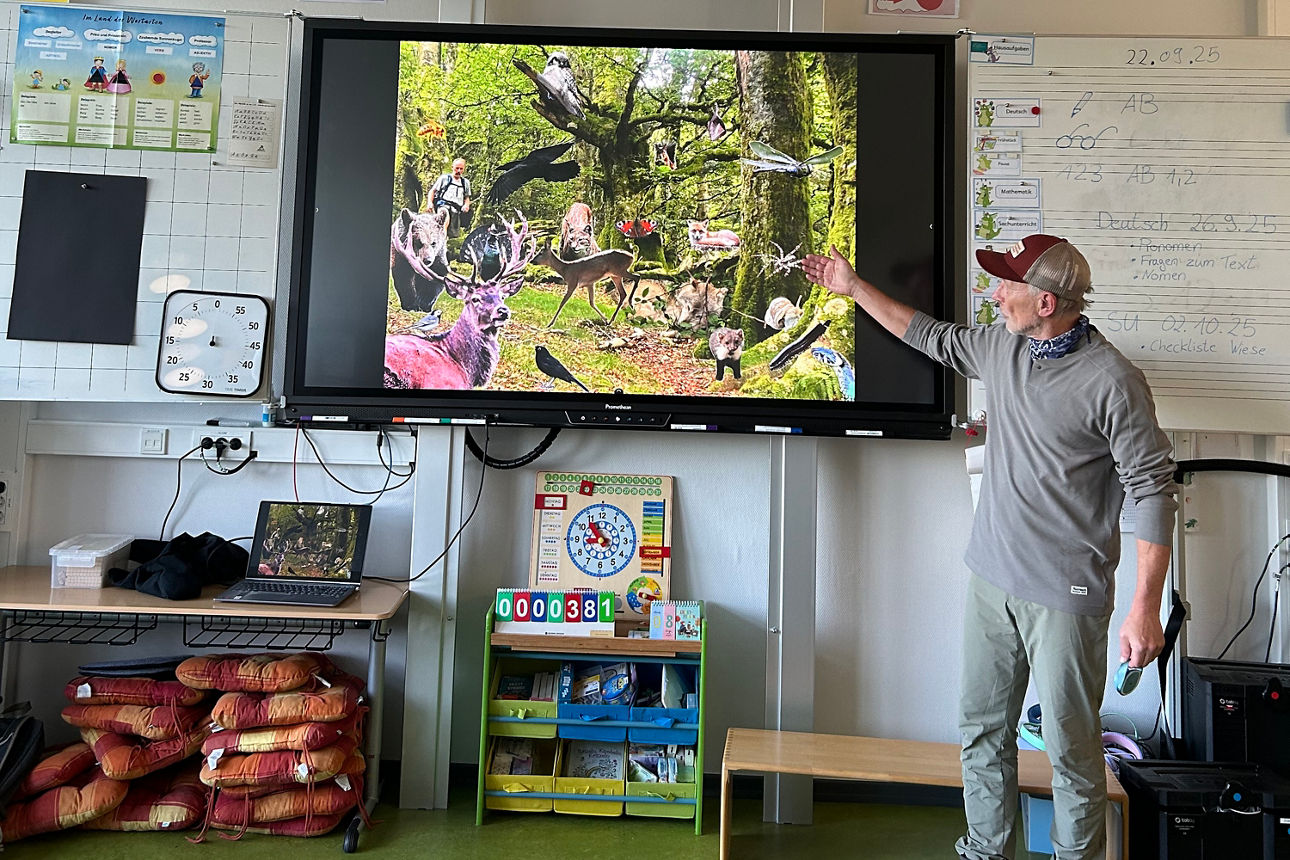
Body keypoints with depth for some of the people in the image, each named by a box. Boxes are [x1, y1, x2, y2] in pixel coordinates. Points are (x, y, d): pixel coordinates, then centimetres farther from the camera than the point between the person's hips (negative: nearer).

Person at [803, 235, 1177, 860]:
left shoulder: (1112, 380, -15)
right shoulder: (1003, 346, 4)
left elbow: (1153, 492, -14)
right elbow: (932, 337, 22)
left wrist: (1146, 607, -18)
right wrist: (854, 287, 25)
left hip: (1065, 596, -6)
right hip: (991, 579, 7)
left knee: (1071, 747, 6)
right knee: (982, 731, 16)